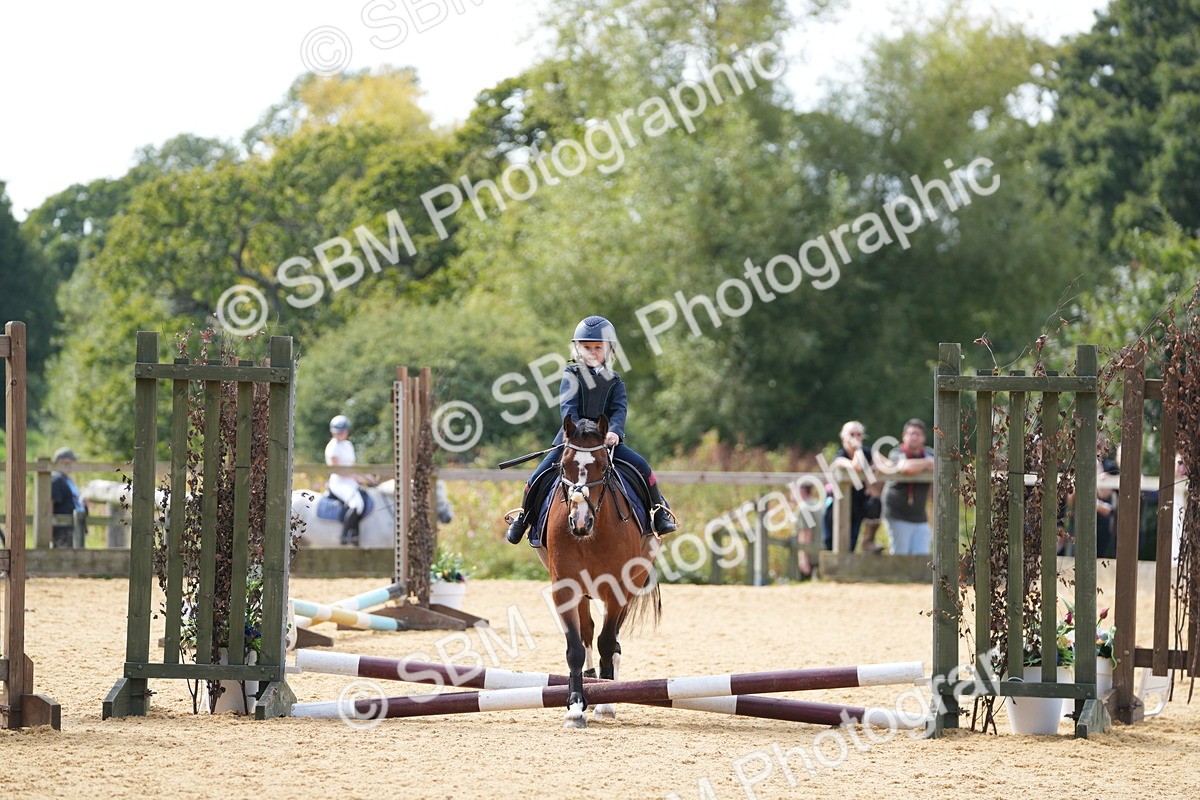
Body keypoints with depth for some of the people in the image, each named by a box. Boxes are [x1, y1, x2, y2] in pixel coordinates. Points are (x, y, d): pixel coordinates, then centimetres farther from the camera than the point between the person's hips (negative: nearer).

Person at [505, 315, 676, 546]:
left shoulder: (614, 381, 9)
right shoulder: (572, 375, 5)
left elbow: (619, 410, -6)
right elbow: (568, 405, -10)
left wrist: (614, 432, -28)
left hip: (607, 440, 1)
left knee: (642, 466, -16)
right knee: (537, 477, -10)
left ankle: (660, 512, 3)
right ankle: (524, 516, 16)